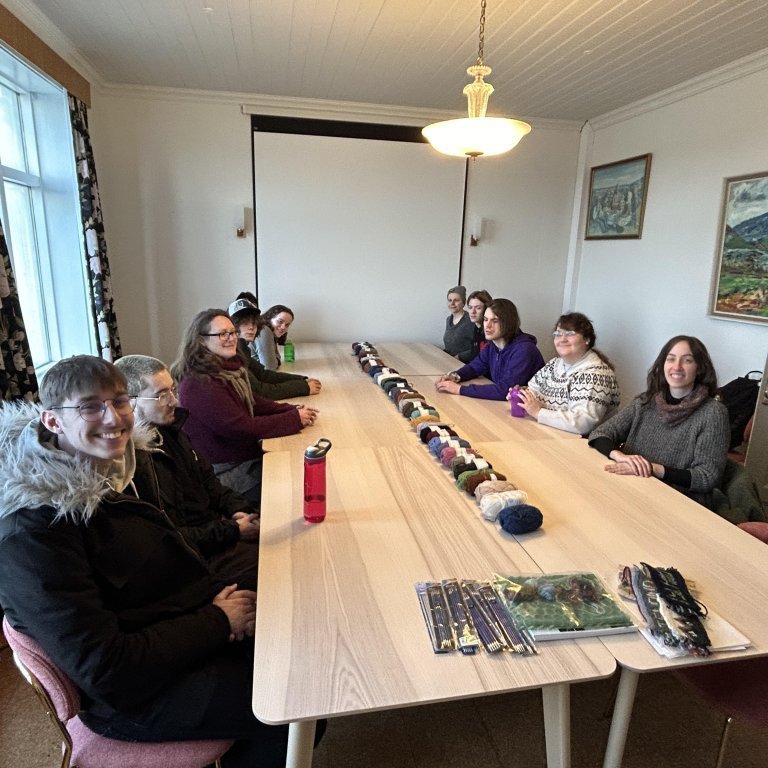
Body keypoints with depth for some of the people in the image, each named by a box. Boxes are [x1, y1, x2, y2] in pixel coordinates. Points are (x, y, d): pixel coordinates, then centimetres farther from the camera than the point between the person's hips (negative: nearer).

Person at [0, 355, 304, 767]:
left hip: (188, 626, 8)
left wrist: (218, 599, -7)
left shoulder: (115, 469, -3)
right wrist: (218, 620, -19)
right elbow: (104, 671, -26)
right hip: (136, 695, -7)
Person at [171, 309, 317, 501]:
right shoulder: (200, 384, -24)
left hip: (246, 456, 8)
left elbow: (253, 404, 10)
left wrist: (293, 410, -5)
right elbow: (242, 429, -25)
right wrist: (295, 419, -19)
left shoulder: (228, 369, 5)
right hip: (225, 472, -8)